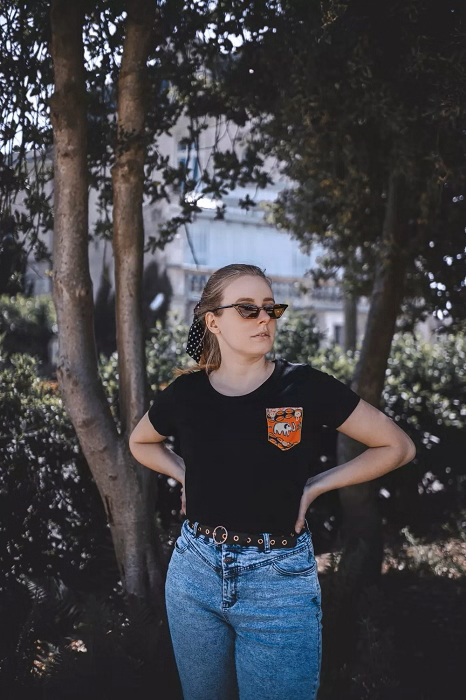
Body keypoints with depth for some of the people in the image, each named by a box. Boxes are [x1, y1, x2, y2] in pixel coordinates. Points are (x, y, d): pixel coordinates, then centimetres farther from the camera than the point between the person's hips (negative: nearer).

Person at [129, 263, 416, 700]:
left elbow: (396, 447, -2)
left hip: (280, 579, -3)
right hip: (195, 571, 3)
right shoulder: (185, 393, -2)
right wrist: (186, 475, 4)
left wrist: (313, 487, -4)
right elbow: (140, 443, 20)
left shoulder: (305, 386, -10)